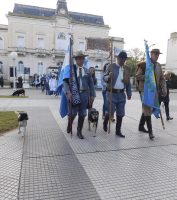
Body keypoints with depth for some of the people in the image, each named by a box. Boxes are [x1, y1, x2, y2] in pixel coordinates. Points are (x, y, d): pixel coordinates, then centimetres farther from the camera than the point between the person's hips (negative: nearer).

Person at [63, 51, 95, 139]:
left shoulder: (87, 71, 14)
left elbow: (91, 84, 13)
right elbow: (65, 82, -3)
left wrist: (92, 95, 6)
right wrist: (68, 92, -17)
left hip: (84, 94, 3)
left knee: (82, 114, 5)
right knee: (73, 113, -4)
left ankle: (79, 132, 21)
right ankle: (69, 125, 29)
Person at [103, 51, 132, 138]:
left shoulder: (127, 69, 10)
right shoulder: (111, 66, 0)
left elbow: (128, 82, 14)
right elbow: (104, 78, 0)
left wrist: (129, 94, 9)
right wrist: (109, 76, -23)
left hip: (121, 94, 4)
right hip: (111, 93, -4)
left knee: (120, 113, 6)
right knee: (110, 111, -5)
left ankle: (118, 131, 19)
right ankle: (105, 123, 27)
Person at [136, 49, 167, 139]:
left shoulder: (158, 66, 12)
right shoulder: (143, 65, -6)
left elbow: (162, 78, 13)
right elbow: (137, 76, -9)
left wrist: (164, 89, 0)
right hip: (144, 90, -6)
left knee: (147, 109, 14)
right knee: (147, 110, -8)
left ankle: (141, 126, 29)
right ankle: (150, 131, -4)